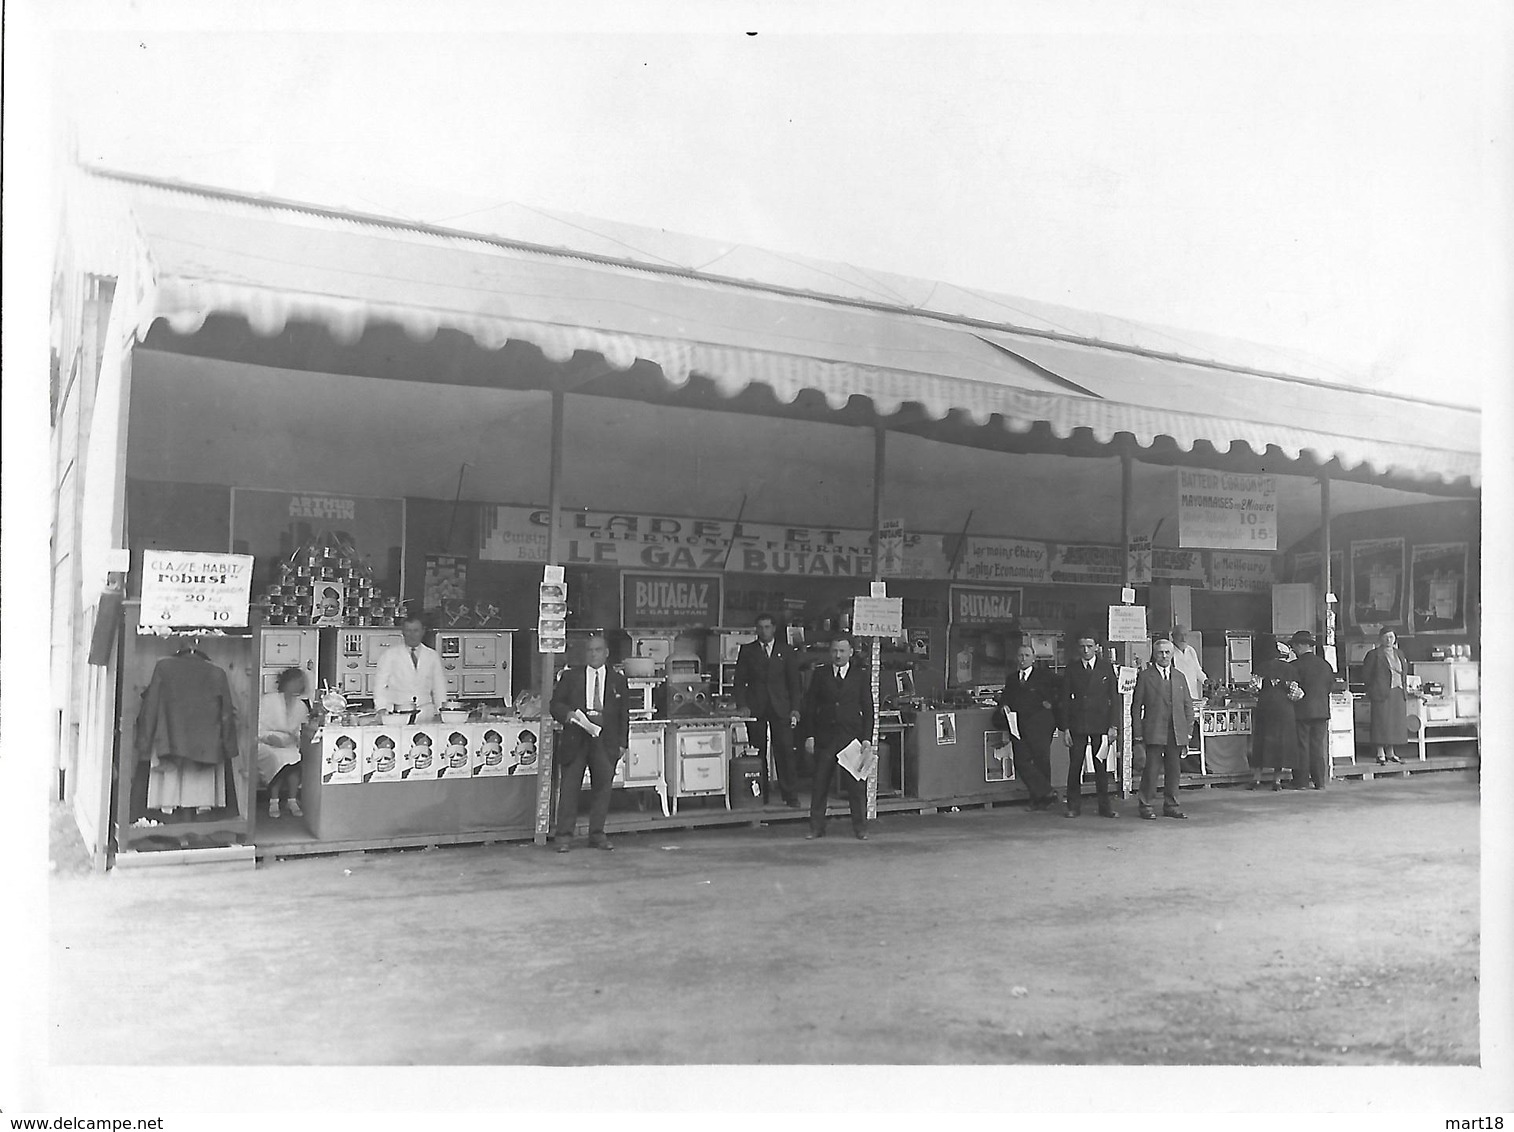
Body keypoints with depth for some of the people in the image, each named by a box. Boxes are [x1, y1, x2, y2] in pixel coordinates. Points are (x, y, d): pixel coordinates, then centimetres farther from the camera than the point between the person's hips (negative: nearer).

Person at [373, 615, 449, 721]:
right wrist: (382, 710, -11)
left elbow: (439, 686, 14)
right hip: (397, 713, -2)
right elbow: (380, 684, 2)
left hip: (426, 713, 2)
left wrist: (439, 713, 3)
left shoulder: (432, 655, 14)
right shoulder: (389, 654, 6)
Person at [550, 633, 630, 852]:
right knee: (569, 786, -2)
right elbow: (556, 704, 8)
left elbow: (624, 714, 12)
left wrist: (622, 743, 5)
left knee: (602, 786, 3)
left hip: (606, 741, 1)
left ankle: (597, 834, 13)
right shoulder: (571, 677, 10)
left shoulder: (618, 681, 11)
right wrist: (567, 714, -13)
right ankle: (564, 835, 3)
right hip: (575, 739, -1)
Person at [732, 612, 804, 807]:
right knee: (758, 753, -1)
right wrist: (743, 705, -4)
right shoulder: (747, 651, 10)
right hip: (755, 708, 0)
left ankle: (790, 795, 0)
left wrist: (795, 709, 0)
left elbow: (794, 682, 9)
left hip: (781, 707, 0)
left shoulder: (786, 651, 10)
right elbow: (740, 680, 8)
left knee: (785, 751, -5)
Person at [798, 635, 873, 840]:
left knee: (856, 784, 0)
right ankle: (816, 827, 11)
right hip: (825, 737, 1)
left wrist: (867, 738, -3)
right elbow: (809, 706, 7)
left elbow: (868, 710, 6)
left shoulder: (860, 677, 6)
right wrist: (809, 735, -1)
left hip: (852, 736, -1)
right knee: (819, 784, 3)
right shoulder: (820, 674, 7)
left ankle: (860, 828, 11)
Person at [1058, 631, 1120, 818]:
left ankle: (1105, 806, 11)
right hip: (1077, 725, 0)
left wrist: (1113, 726, -4)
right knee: (1075, 766, 1)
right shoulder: (1071, 669, 5)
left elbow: (1114, 698, 3)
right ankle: (1073, 806, 10)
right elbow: (1065, 699, 4)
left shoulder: (1107, 668, 4)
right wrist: (1065, 728, -2)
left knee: (1101, 767, 4)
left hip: (1101, 724, 0)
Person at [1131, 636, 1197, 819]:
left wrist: (1188, 730, 6)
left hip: (1176, 733, 4)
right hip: (1154, 732, -4)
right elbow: (1136, 706, 1)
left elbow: (1188, 705, 15)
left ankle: (1171, 806, 16)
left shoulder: (1180, 677, 15)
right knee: (1151, 768, -5)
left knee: (1174, 770, 6)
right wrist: (1138, 733, -5)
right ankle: (1146, 806, 4)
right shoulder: (1145, 676, 3)